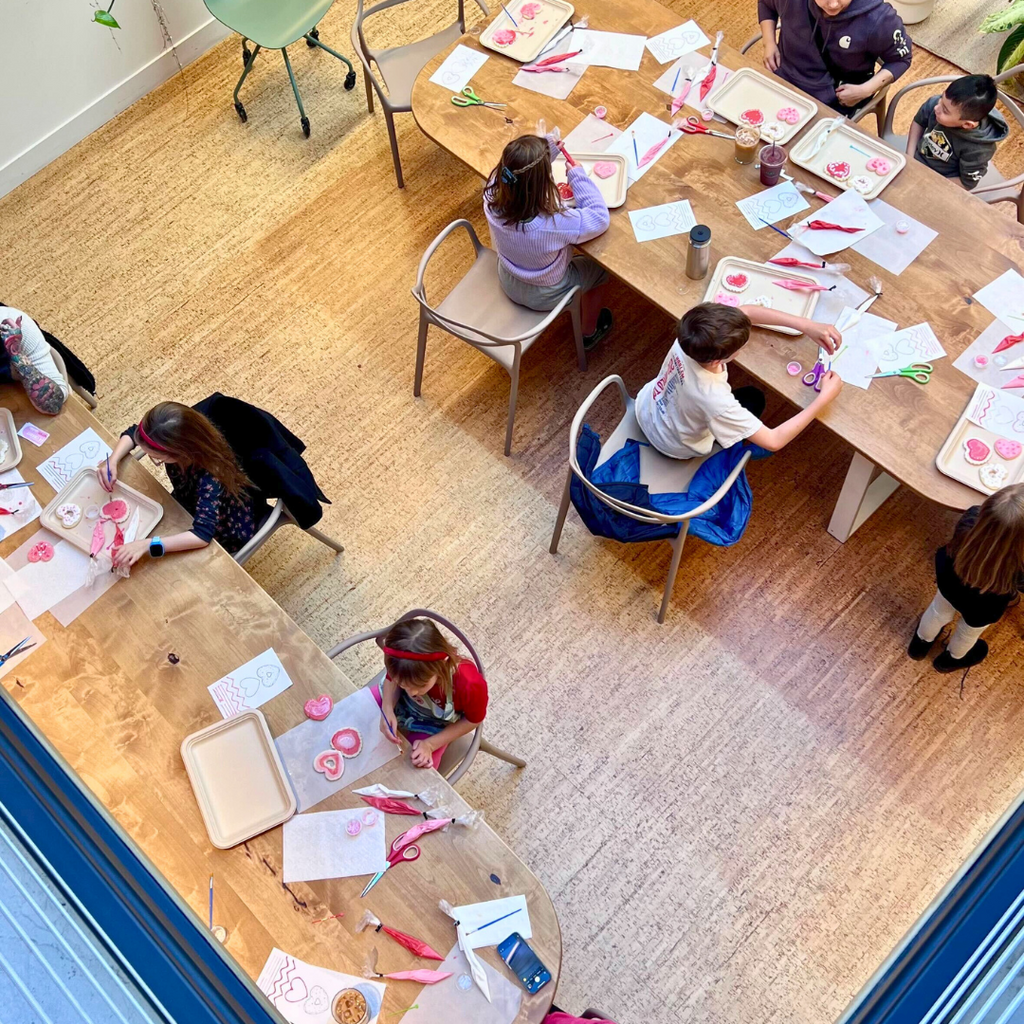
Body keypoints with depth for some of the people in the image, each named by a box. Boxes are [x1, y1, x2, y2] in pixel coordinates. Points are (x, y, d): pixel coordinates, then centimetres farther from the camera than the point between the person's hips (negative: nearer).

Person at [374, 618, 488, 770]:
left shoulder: (470, 684, -43)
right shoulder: (402, 665, -36)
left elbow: (473, 720, -19)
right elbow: (391, 680, -9)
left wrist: (430, 744, -23)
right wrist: (387, 709, -29)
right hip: (398, 700, 2)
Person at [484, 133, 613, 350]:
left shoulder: (493, 194, -28)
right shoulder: (552, 224, -43)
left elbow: (519, 168, -5)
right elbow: (600, 218, -26)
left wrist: (547, 147, -16)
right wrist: (578, 175, -23)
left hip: (508, 283, 5)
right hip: (544, 295, -5)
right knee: (599, 268, 23)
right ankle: (589, 333, 45)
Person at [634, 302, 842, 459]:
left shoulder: (688, 338, -32)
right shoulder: (715, 400, -45)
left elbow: (747, 311, -18)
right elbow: (774, 441, -35)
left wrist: (806, 325, -25)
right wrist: (824, 397, -31)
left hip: (647, 408, 4)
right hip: (674, 447, -4)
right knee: (754, 398, 13)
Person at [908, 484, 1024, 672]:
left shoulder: (972, 518, -39)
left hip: (949, 580, 2)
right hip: (980, 610, -2)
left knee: (939, 611, 36)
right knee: (968, 633, 34)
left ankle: (920, 644, 65)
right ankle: (950, 659, 65)